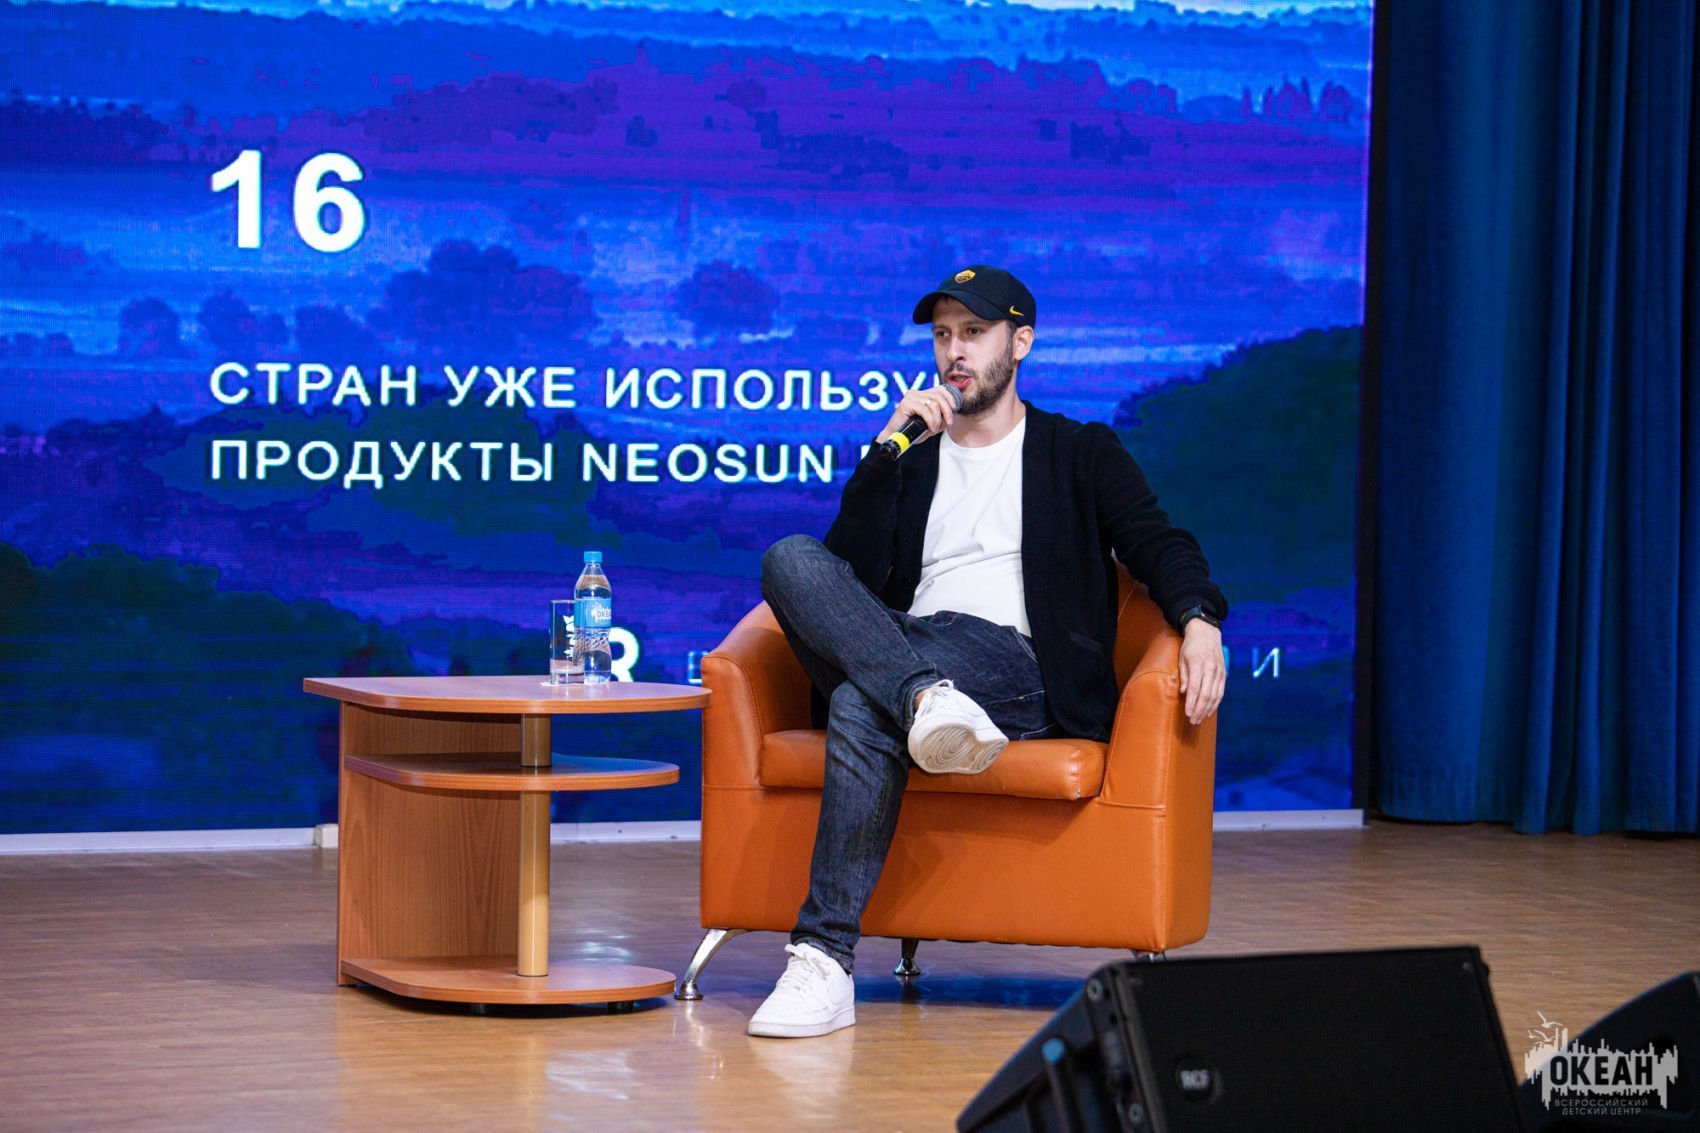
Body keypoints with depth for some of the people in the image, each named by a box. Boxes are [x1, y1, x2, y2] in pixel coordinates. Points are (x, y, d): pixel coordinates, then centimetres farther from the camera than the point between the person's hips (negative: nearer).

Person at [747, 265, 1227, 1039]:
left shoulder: (1080, 453, 21)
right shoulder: (909, 461, 28)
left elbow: (1158, 545, 5)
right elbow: (850, 575, 12)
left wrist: (1199, 620, -17)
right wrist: (887, 452, 3)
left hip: (1013, 664, -4)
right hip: (902, 647, 4)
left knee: (863, 707, -36)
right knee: (791, 560, -25)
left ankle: (825, 959, -40)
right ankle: (928, 700, -45)